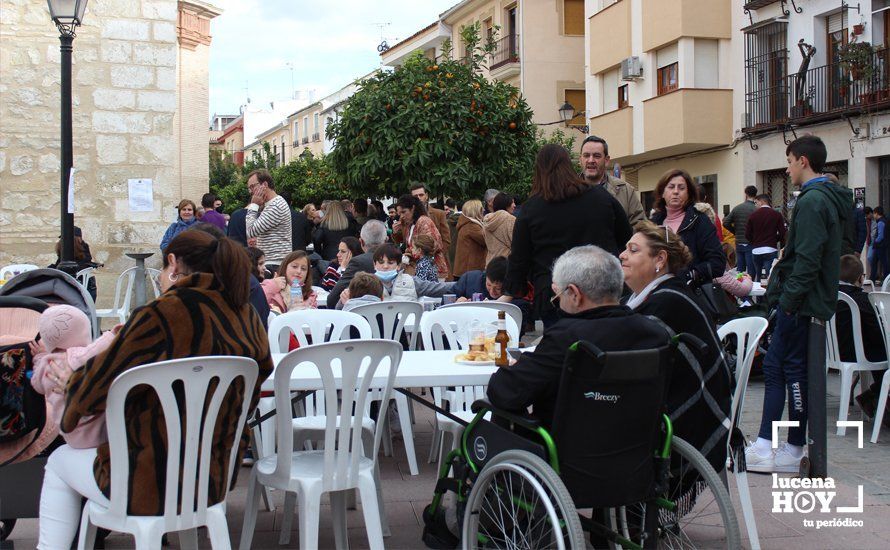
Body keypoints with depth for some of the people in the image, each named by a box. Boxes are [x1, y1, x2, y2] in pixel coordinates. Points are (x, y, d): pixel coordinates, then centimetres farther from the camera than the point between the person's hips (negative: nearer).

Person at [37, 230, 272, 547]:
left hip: (152, 488, -7)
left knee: (59, 462, 23)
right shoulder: (249, 318, -3)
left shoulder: (162, 315, -22)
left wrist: (72, 383, 12)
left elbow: (100, 386, -13)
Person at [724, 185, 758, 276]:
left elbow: (726, 223, 2)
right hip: (750, 244, -5)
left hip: (738, 244, 5)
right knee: (751, 272, -1)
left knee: (740, 271, 12)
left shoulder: (736, 208, 3)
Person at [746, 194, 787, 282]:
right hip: (771, 250, -2)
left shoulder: (753, 215, 1)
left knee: (758, 276, 14)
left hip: (756, 250, 2)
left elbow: (747, 235, 2)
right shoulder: (777, 215, -1)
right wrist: (774, 240, 14)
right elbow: (782, 233, -5)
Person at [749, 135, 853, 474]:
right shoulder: (832, 198, 15)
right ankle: (766, 445, 14)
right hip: (812, 298, 10)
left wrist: (788, 297, -19)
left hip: (801, 303, -10)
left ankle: (794, 451, 7)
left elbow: (808, 259, -23)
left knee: (794, 369, -2)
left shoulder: (812, 200, -17)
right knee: (774, 366, 11)